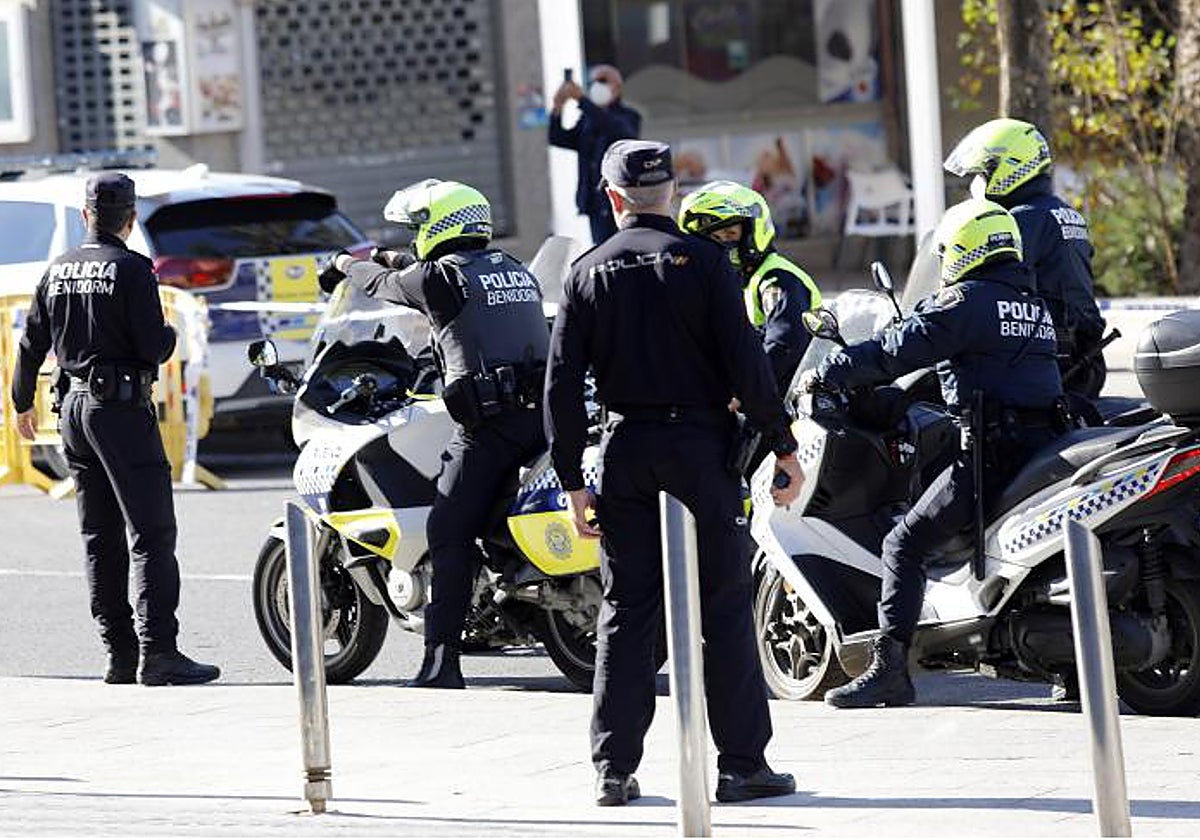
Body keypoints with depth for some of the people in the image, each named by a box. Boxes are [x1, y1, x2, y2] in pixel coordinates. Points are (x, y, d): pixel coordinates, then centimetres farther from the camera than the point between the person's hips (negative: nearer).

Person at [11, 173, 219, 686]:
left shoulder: (58, 270, 9)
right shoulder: (132, 270, -11)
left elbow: (32, 344, 15)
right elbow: (153, 348, -15)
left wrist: (23, 402, 28)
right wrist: (170, 335, 8)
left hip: (74, 408, 7)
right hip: (122, 408, -7)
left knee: (100, 538, 11)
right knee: (152, 533, -9)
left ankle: (119, 654, 10)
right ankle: (157, 653, -17)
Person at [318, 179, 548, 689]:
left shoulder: (439, 275, 0)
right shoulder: (516, 270, 20)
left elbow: (383, 284, 20)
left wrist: (347, 265, 43)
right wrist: (401, 262, 55)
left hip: (489, 422, -6)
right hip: (544, 416, 7)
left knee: (450, 535, -4)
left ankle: (442, 662, -10)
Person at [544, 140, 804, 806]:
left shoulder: (588, 271, 4)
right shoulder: (703, 261, -4)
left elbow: (562, 383, 2)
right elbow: (745, 363, -10)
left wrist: (572, 480, 6)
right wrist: (783, 446, -3)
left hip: (625, 449, 3)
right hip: (700, 443, -3)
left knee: (626, 608, 8)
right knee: (724, 606, 1)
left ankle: (613, 769, 6)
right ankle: (741, 764, 0)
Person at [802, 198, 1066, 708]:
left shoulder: (967, 300, -5)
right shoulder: (1033, 302, 20)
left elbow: (897, 351, -8)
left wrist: (827, 373, 3)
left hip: (991, 452, -8)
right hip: (1045, 442, 8)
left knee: (905, 546, -6)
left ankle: (889, 670, -16)